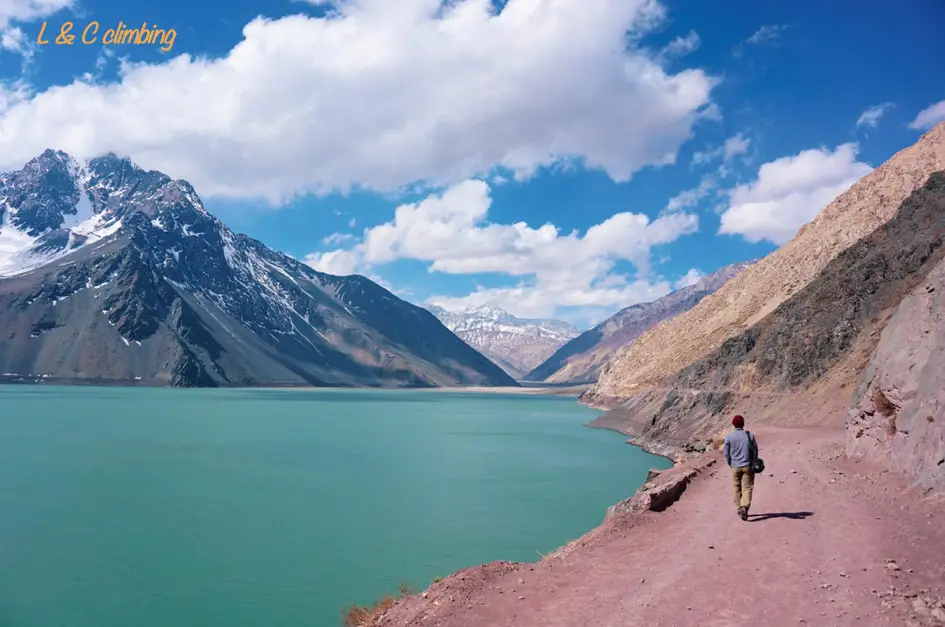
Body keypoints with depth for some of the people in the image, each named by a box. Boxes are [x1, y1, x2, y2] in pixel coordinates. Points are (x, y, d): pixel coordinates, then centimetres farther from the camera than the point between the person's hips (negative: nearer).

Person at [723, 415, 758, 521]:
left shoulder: (729, 437, -5)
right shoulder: (750, 435, -2)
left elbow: (726, 453, -1)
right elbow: (755, 451, 2)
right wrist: (753, 464, 16)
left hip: (735, 467, 0)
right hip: (747, 466, 0)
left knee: (737, 489, 14)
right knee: (747, 487, 2)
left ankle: (739, 509, 21)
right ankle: (745, 507, -19)